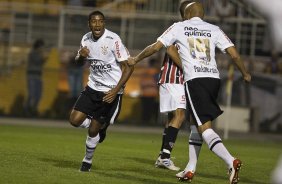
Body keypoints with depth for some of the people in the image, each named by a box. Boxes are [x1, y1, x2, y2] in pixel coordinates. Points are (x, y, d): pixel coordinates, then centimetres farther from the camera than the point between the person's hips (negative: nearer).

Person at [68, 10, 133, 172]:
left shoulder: (113, 40, -18)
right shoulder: (86, 39, 1)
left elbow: (128, 67, -15)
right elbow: (79, 62, 18)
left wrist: (115, 91, -22)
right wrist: (81, 56, -8)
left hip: (111, 91, -6)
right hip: (93, 87, 6)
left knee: (93, 130, -4)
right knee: (75, 120, -7)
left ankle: (87, 161, 20)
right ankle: (99, 127, 23)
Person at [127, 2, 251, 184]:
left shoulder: (179, 27, 10)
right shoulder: (214, 29, 16)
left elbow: (156, 47, 12)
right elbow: (234, 54, 8)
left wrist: (136, 59, 28)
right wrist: (245, 74, 24)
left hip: (194, 80, -4)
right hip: (214, 78, 4)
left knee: (205, 127, -10)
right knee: (198, 123, 19)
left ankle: (231, 162, -31)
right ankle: (191, 169, 20)